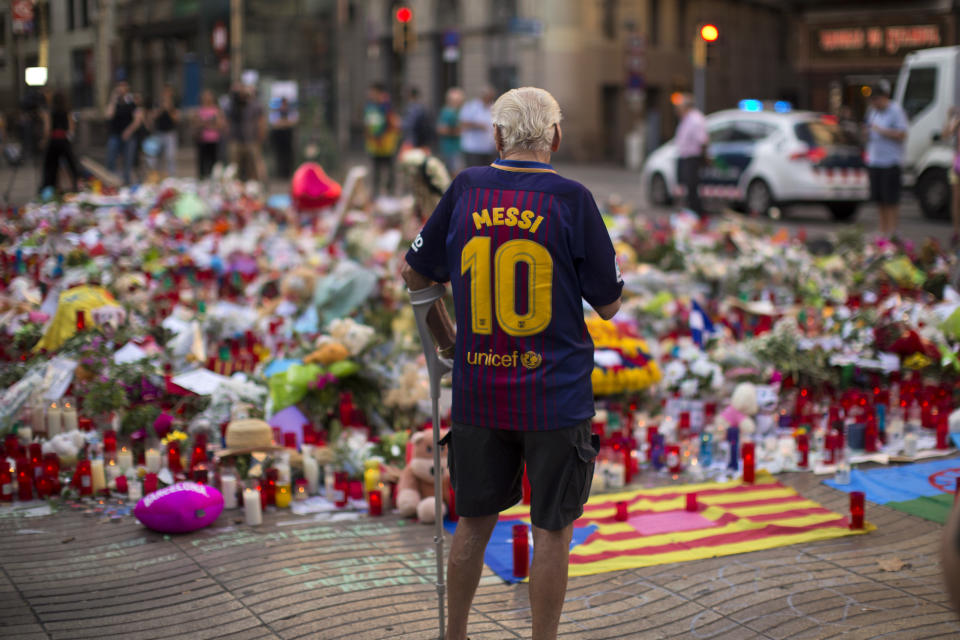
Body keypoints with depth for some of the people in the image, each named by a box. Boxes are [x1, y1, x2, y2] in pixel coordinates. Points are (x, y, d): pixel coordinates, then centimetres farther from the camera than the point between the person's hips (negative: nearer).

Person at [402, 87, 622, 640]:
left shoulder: (466, 189, 0)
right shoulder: (572, 198, -8)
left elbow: (416, 274, 10)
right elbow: (608, 304, -4)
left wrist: (446, 339, 22)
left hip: (478, 392, 3)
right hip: (555, 395, -3)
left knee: (475, 523, 18)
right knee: (552, 532, 9)